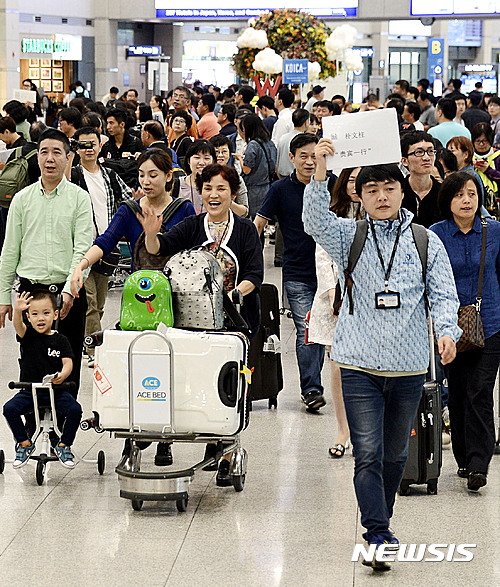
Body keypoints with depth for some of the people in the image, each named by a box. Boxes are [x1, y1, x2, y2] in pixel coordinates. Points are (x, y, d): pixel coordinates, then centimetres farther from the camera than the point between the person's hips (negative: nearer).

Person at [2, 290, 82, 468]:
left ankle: (64, 445, 0)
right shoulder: (28, 335, 3)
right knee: (10, 408, -23)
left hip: (56, 390, 0)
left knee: (75, 409, -23)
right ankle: (24, 443, -1)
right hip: (29, 390, 1)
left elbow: (68, 362, -4)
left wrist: (63, 374, -27)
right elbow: (18, 325, -18)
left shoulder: (60, 340, 4)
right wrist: (17, 311, -41)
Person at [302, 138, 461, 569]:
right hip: (360, 363, -2)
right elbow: (316, 221, -17)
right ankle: (378, 535, -7)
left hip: (409, 364, 2)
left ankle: (380, 525, 31)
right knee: (367, 454, -9)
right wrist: (320, 173, -31)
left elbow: (443, 294, 3)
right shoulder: (349, 236, 2)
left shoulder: (425, 241, 5)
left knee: (396, 453, 14)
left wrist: (447, 330, -17)